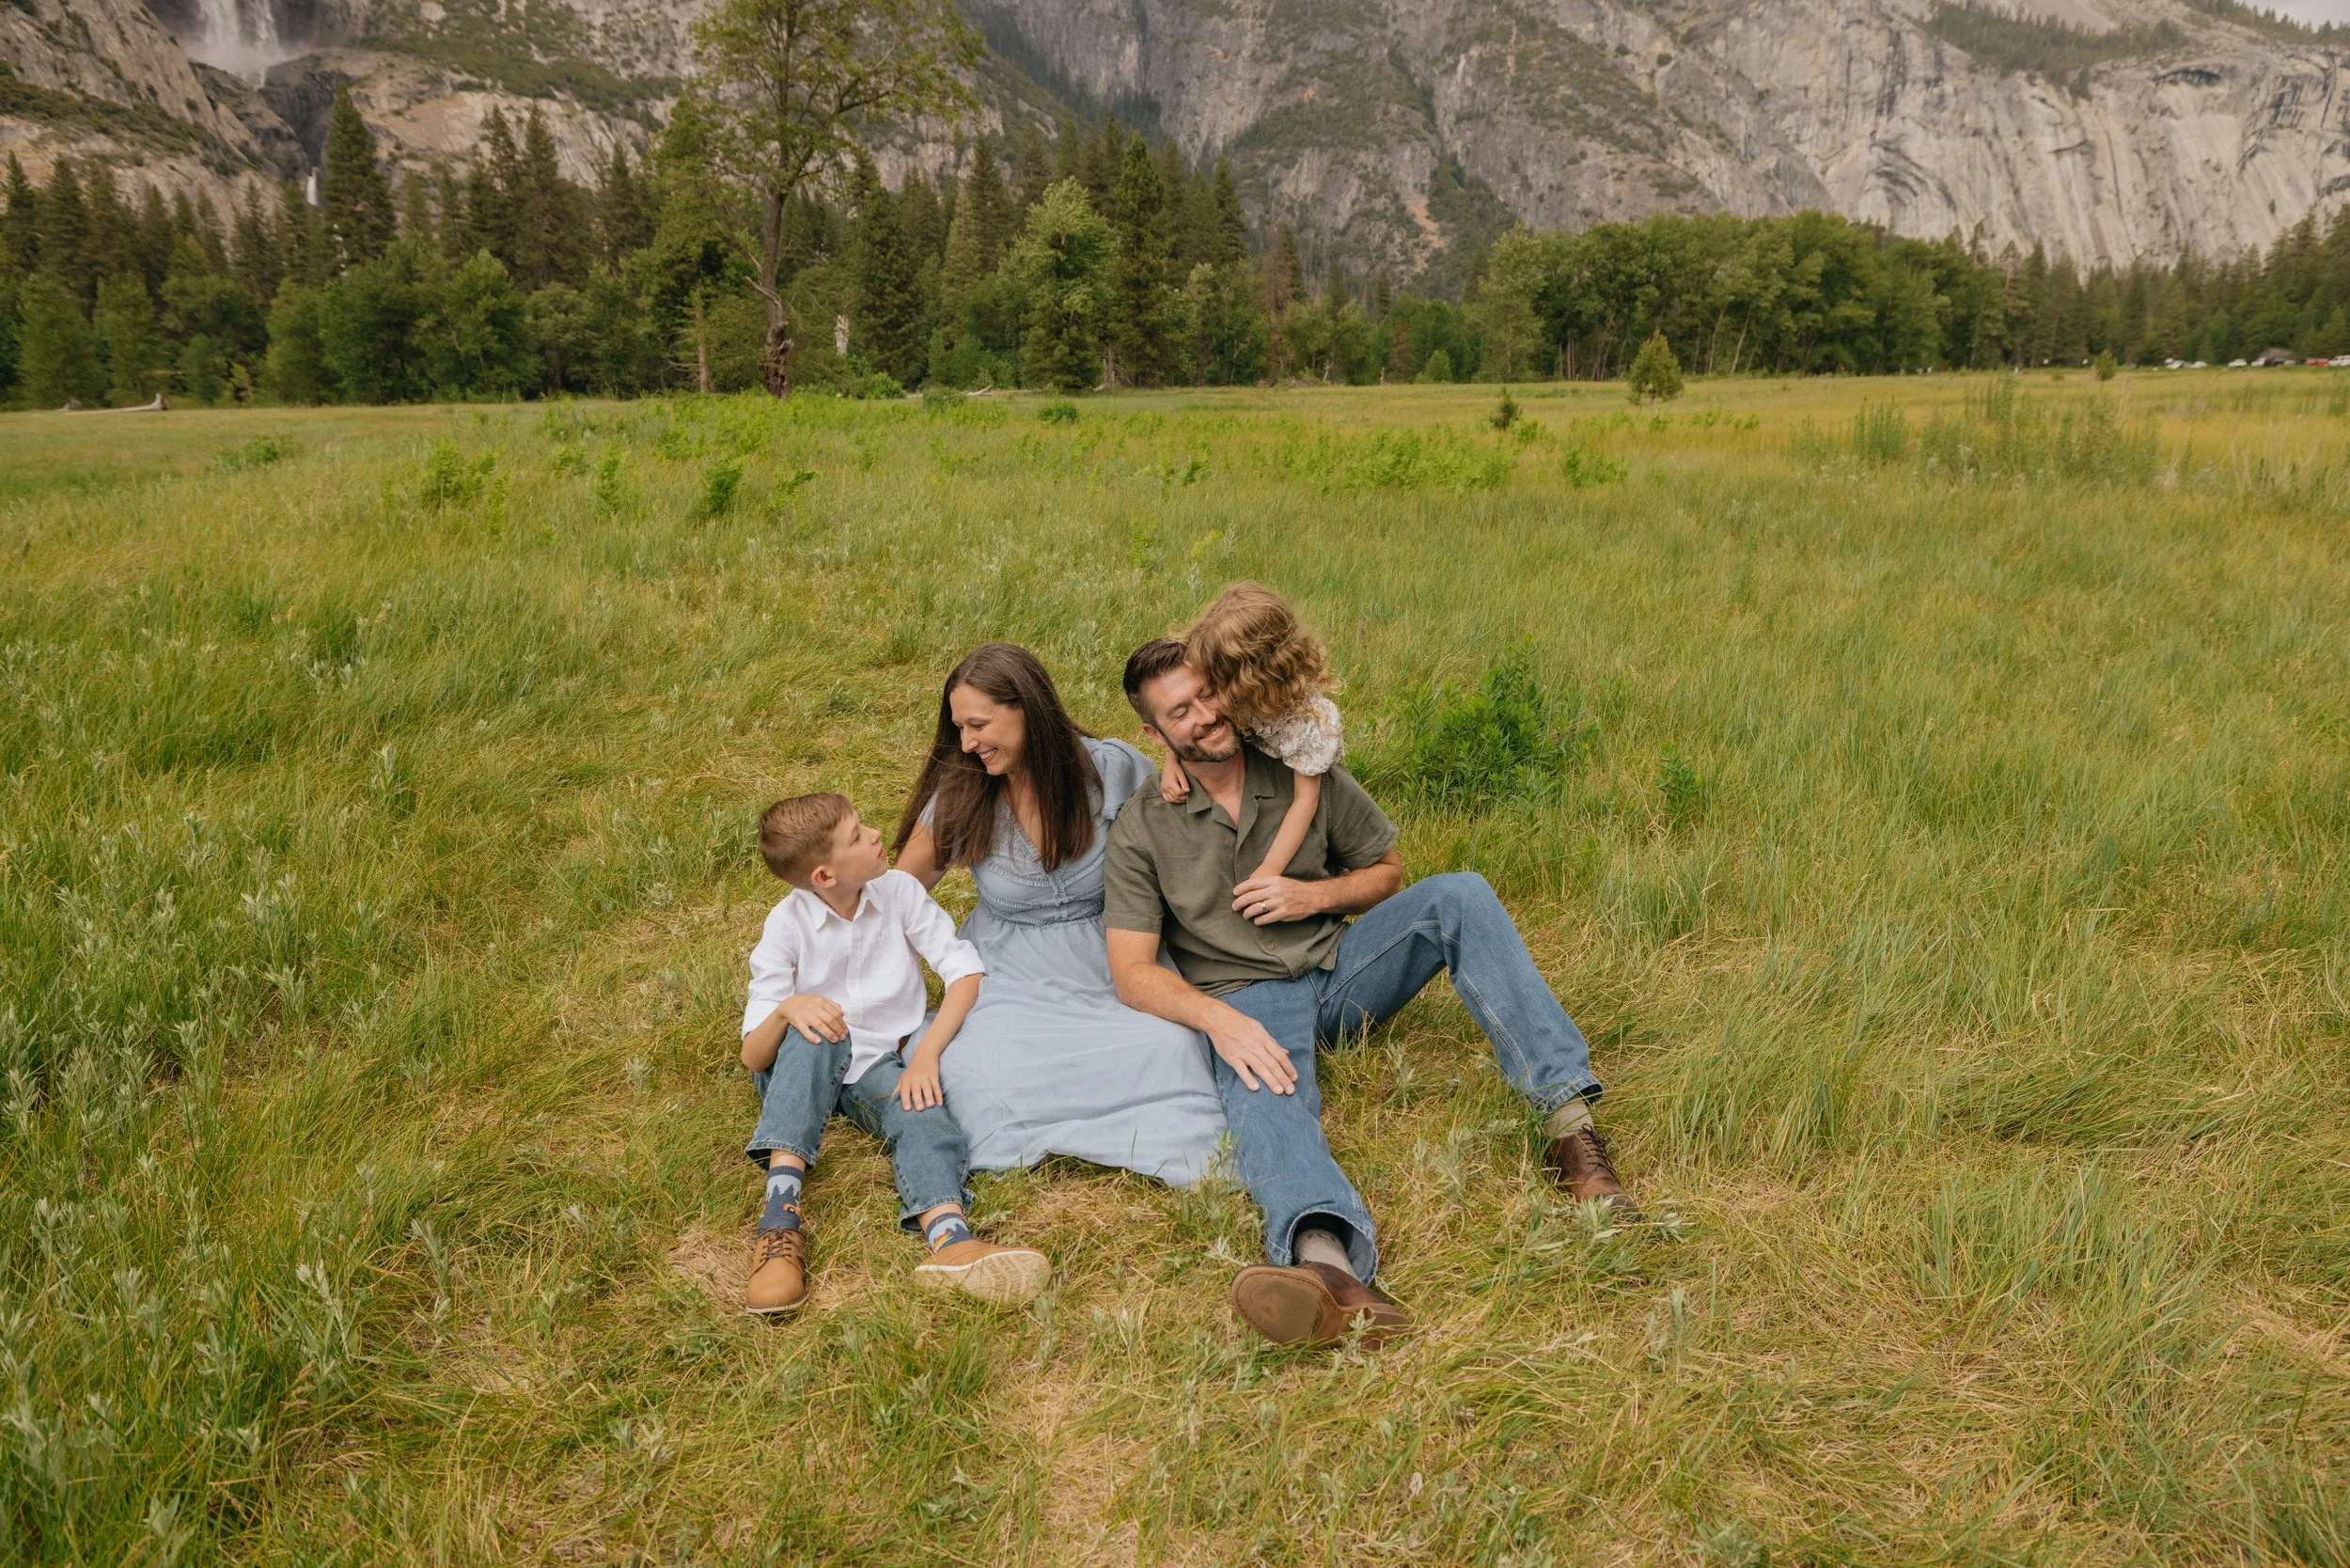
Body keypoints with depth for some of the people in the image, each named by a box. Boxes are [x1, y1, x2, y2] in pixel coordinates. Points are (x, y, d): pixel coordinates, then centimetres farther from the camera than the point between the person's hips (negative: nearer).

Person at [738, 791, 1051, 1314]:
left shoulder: (898, 890, -6)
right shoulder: (788, 925, -11)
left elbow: (966, 971, -10)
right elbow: (752, 1056, -12)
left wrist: (926, 1054, -23)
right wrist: (786, 1009, -35)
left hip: (884, 1067, 1)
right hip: (804, 1074, -1)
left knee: (923, 1109, -31)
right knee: (815, 1033, -35)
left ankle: (950, 1241, -60)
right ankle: (781, 1214, -45)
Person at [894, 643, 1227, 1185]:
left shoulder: (1113, 769, -9)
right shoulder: (958, 796, -6)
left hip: (1113, 964, -1)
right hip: (1013, 978, 1)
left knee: (1169, 1045, -32)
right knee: (974, 1071, -29)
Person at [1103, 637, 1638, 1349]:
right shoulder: (1140, 830, -3)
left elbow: (1386, 870, 14)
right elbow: (1133, 971, -7)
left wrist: (1314, 896, -8)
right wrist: (1217, 1018, -26)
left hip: (1340, 969, 3)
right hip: (1246, 999, -3)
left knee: (1459, 895, -21)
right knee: (1263, 1094, -38)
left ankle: (1571, 1122, -32)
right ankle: (1332, 1265, -71)